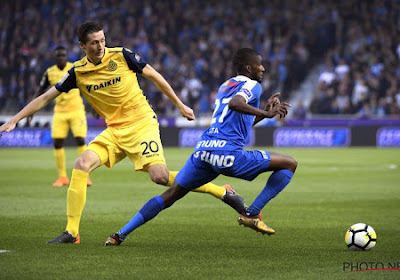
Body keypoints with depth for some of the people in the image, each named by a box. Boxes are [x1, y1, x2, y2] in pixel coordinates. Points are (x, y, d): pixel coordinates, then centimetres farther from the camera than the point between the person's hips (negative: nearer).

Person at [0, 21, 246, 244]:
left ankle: (223, 192, -5)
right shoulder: (78, 72, 0)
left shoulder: (122, 56, -8)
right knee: (82, 164, -16)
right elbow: (46, 97, 6)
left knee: (160, 177, -20)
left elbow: (154, 76, 4)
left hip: (142, 123, -4)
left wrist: (180, 105, 9)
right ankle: (71, 232, -9)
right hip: (114, 131, 4)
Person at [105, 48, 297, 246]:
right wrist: (266, 114, -19)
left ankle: (121, 234, 6)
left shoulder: (224, 86, 28)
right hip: (228, 154, -7)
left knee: (171, 195, 15)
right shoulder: (252, 85, 2)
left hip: (203, 149, 7)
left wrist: (266, 111, 35)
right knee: (289, 164, 4)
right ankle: (252, 214, 1)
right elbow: (234, 103, -21)